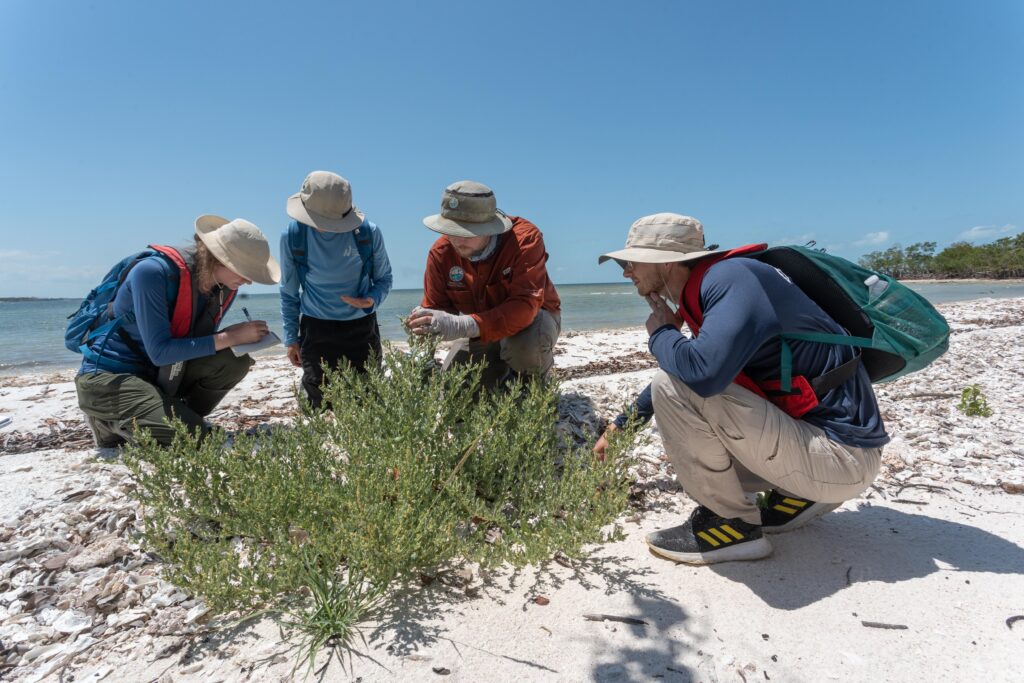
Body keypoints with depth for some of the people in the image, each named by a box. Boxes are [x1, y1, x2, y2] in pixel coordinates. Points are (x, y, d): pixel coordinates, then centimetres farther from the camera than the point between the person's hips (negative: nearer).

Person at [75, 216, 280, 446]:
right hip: (108, 377, -6)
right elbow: (160, 352, -28)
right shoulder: (153, 271, -25)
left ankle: (183, 418, 2)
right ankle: (111, 423, 3)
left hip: (159, 374, 6)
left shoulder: (225, 288, -5)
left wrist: (243, 336, -16)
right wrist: (229, 337, -28)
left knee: (236, 360, -17)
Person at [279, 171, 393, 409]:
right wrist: (291, 338, 4)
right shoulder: (292, 236, -10)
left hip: (361, 327, 0)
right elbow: (289, 291, 3)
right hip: (316, 329, 0)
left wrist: (372, 300, -20)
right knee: (321, 402, 1)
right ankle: (307, 383, 35)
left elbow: (384, 279, 2)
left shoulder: (369, 232, -13)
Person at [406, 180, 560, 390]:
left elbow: (525, 304, -43)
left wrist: (462, 326, -55)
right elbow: (434, 306, -10)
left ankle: (532, 381, -1)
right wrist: (422, 324, -37)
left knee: (525, 347, -39)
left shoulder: (525, 238, -31)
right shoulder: (441, 252, -17)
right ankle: (502, 369, 24)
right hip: (484, 330, 5)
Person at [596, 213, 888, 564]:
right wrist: (620, 426, 27)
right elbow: (678, 371, 24)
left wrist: (661, 334, -15)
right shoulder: (709, 287, 8)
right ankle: (800, 493, 14)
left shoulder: (732, 278, -19)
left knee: (674, 389, -22)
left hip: (841, 455, -9)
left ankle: (731, 524, -5)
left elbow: (703, 371, -38)